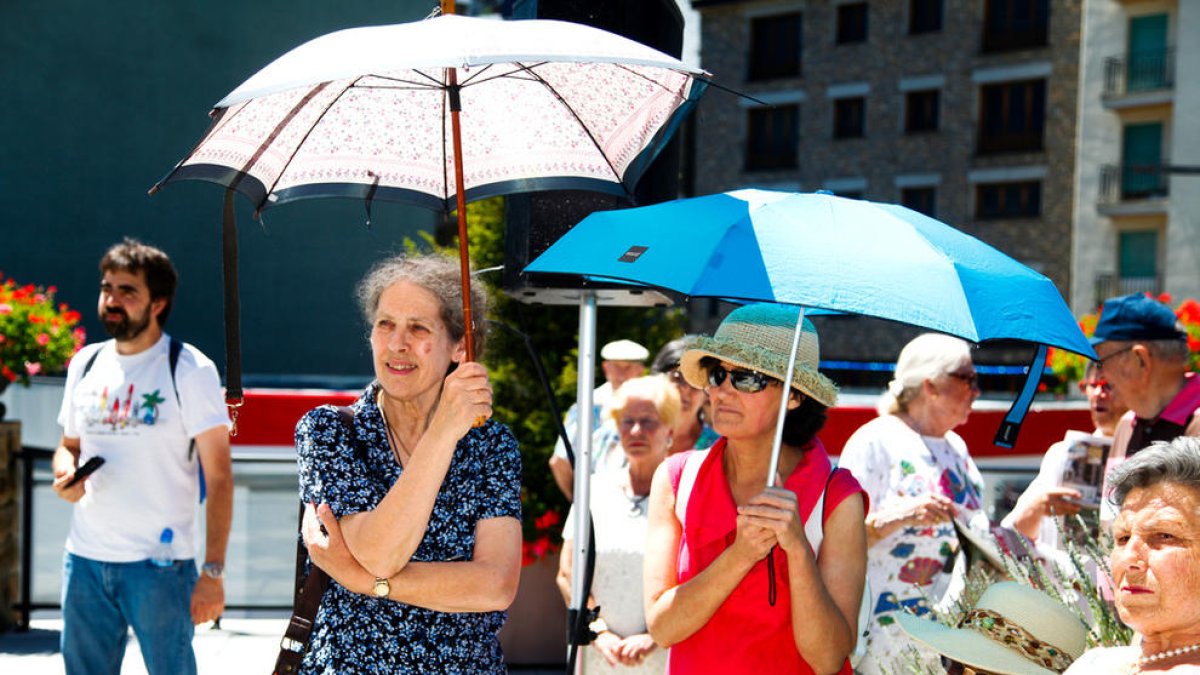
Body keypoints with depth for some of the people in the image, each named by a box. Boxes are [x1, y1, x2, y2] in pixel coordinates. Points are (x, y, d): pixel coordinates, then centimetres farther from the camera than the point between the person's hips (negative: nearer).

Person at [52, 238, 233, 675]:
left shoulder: (189, 369, -6)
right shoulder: (85, 364, 10)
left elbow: (219, 475, -8)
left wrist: (213, 572, -15)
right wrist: (65, 473, -3)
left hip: (159, 563, -5)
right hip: (84, 558, 5)